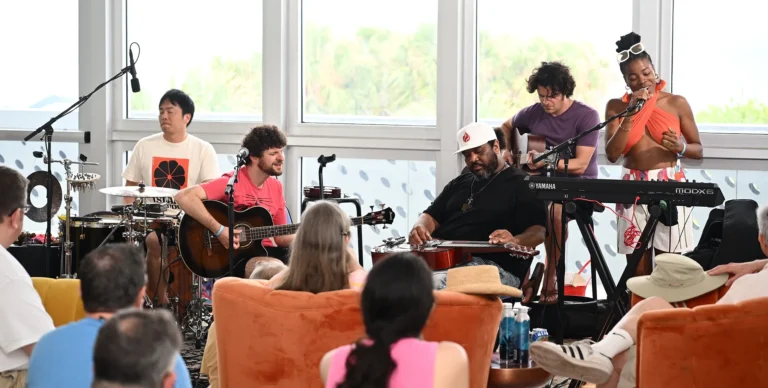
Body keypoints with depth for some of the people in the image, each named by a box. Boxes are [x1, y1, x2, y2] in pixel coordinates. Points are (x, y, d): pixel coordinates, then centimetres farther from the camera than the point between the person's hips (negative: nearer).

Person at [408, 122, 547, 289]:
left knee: (436, 282, -37)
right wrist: (419, 228, -2)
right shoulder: (458, 184, 28)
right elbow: (432, 216, 23)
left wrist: (515, 241, -29)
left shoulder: (520, 183, 5)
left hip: (496, 266, -6)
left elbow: (538, 230, -6)